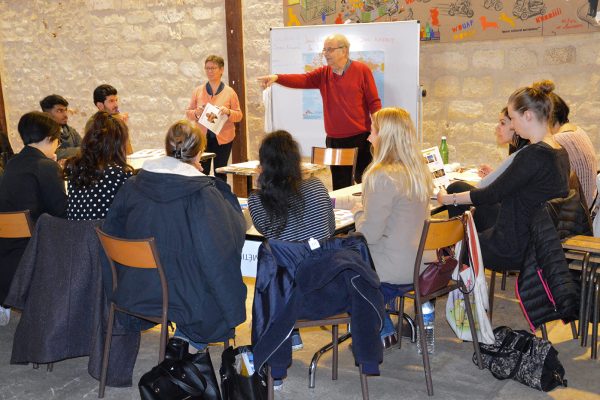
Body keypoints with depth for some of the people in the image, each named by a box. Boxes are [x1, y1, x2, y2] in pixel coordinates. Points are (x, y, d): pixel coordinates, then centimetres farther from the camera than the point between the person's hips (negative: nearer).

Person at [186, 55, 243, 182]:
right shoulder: (198, 91, 6)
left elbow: (239, 115, 1)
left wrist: (228, 112, -19)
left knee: (220, 173, 6)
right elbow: (188, 113, 9)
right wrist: (196, 113, -12)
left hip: (222, 138, -1)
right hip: (202, 138, 1)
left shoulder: (229, 92, 2)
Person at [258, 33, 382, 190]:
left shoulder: (362, 70, -3)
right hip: (334, 140, 4)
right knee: (340, 187, 11)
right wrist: (277, 77, -26)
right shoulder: (323, 74, 8)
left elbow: (374, 102, -4)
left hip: (360, 138, -4)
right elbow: (302, 79, -9)